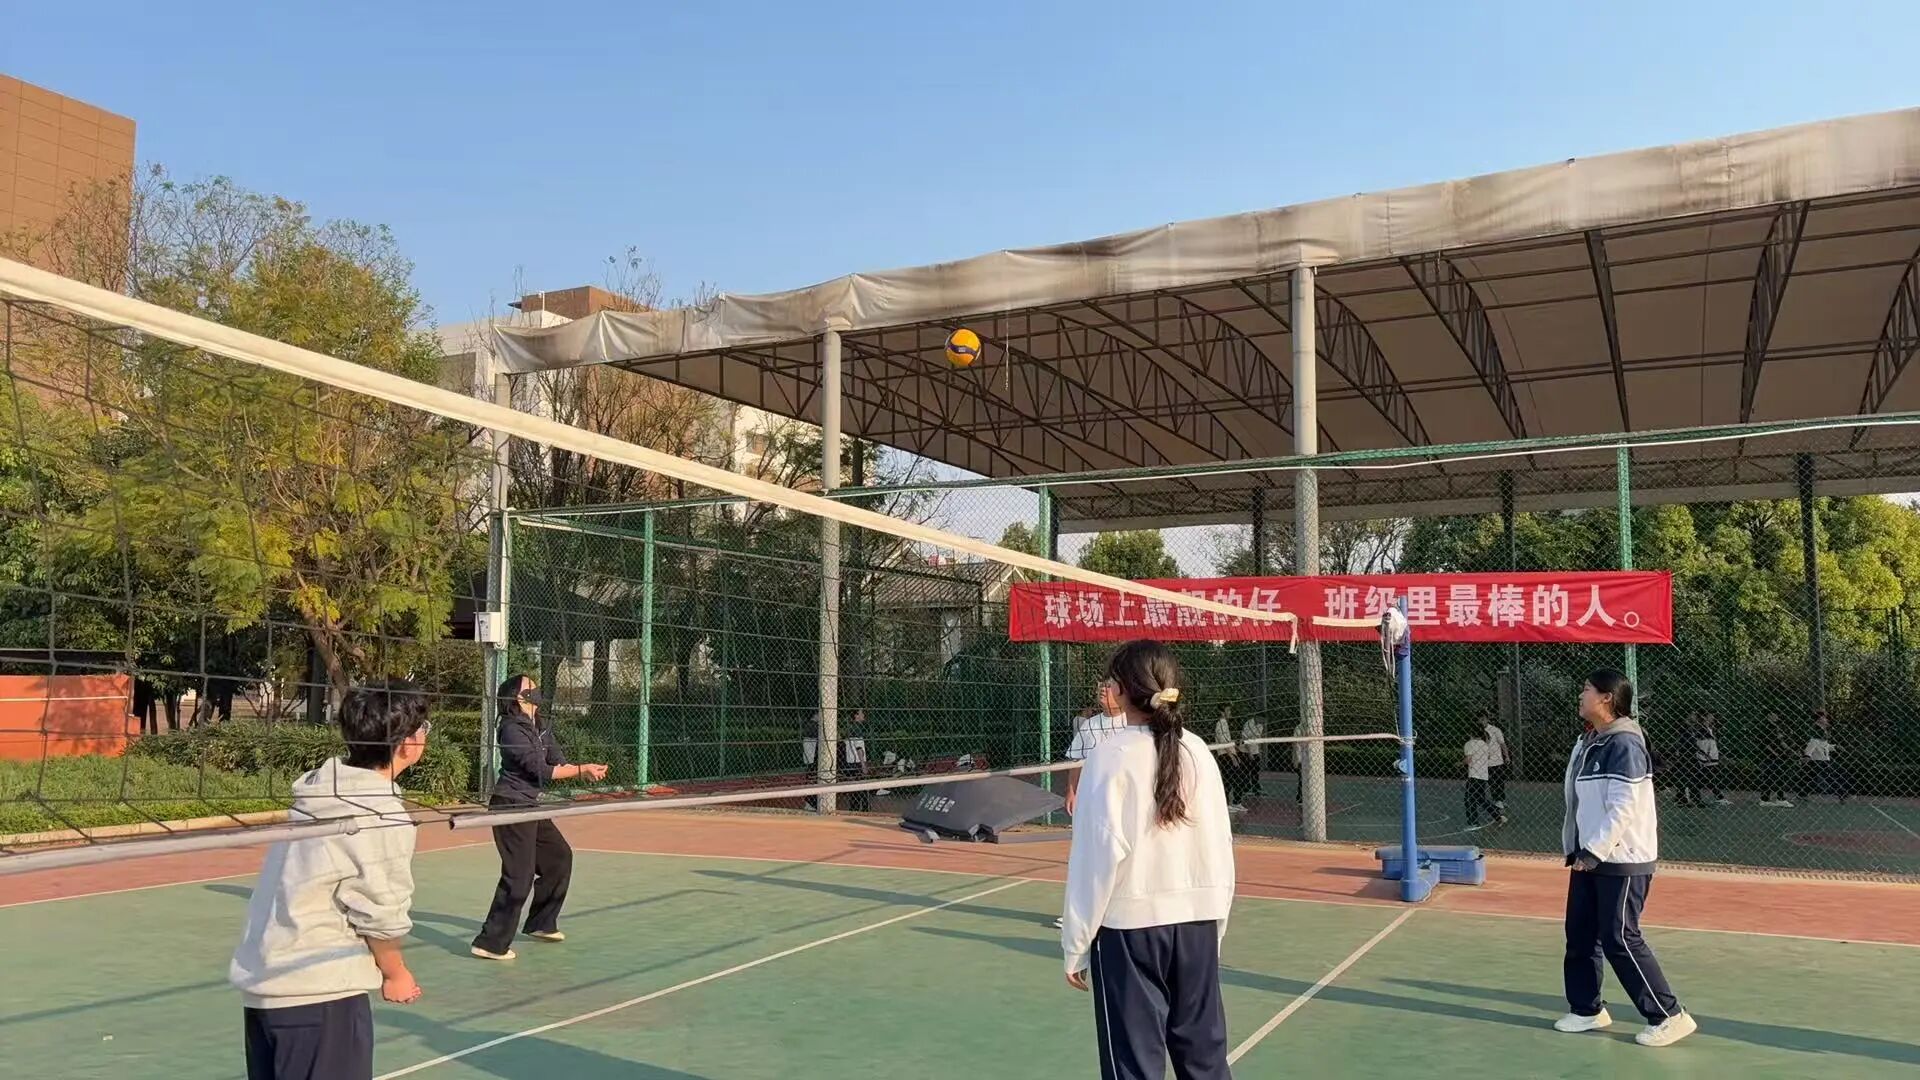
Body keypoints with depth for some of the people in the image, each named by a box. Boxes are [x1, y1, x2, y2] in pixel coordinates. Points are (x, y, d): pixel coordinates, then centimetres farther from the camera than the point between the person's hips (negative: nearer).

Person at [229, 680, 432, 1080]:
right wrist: (395, 974, 5)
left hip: (260, 979, 8)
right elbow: (380, 915, -14)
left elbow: (314, 897, 10)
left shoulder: (318, 789, 5)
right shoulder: (382, 817, -17)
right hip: (319, 992, -8)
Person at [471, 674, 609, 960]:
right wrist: (581, 770, -19)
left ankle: (541, 924, 32)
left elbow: (559, 763, 3)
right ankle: (490, 943, -4)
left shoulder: (540, 728, 8)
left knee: (559, 857, 18)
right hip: (511, 807, -10)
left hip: (531, 807, 10)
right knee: (519, 875, -11)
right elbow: (541, 770, -21)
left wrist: (585, 772, -15)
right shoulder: (512, 730, -18)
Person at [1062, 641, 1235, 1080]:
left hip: (1130, 926, -4)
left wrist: (1076, 944, -4)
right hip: (1198, 919, 5)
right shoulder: (1198, 752, 2)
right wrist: (1215, 924, 17)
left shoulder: (1112, 754, -10)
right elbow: (1221, 844, 6)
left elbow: (1100, 852, -12)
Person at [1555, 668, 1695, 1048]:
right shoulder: (1587, 743, 11)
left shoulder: (1624, 744, -18)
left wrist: (1595, 851, -22)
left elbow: (1623, 806, -23)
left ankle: (1669, 1016, 5)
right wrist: (1576, 847, 14)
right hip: (1589, 856, 9)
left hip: (1621, 860, -9)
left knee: (1620, 940, -6)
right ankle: (1587, 1009, 23)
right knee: (1580, 936, 12)